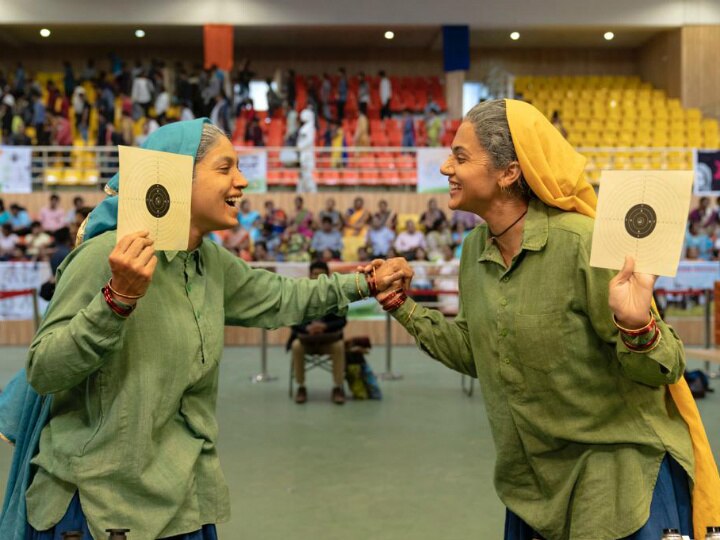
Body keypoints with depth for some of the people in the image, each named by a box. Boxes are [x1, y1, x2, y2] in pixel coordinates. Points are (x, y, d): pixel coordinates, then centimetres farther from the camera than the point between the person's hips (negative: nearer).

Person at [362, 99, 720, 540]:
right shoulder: (476, 250, -2)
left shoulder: (582, 244, -22)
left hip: (621, 479, -6)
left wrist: (636, 327, -39)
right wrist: (404, 308, 6)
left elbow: (661, 369, -19)